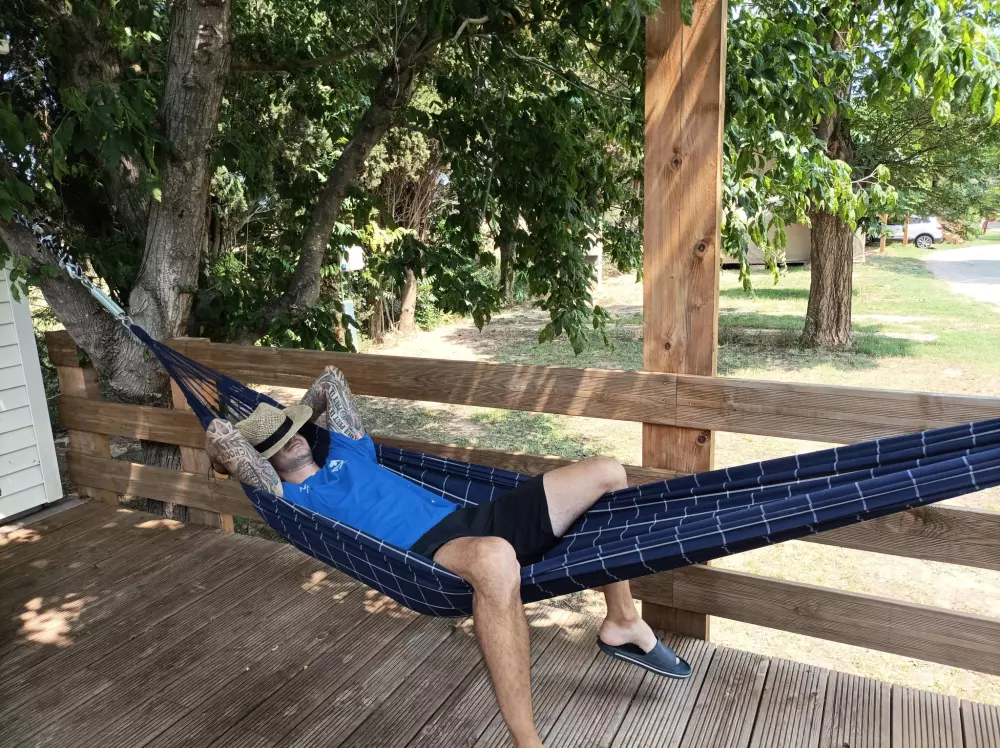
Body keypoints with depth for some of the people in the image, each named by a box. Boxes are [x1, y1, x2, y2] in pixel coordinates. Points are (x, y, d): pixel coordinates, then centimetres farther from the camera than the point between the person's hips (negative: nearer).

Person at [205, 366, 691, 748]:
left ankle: (621, 624, 16)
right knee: (495, 559, -47)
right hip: (425, 556, -8)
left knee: (607, 472, 5)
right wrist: (226, 458, 16)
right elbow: (219, 436, -3)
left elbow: (332, 379, 37)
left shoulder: (344, 450, 25)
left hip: (472, 520, 8)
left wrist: (298, 411, 43)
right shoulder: (288, 497, 6)